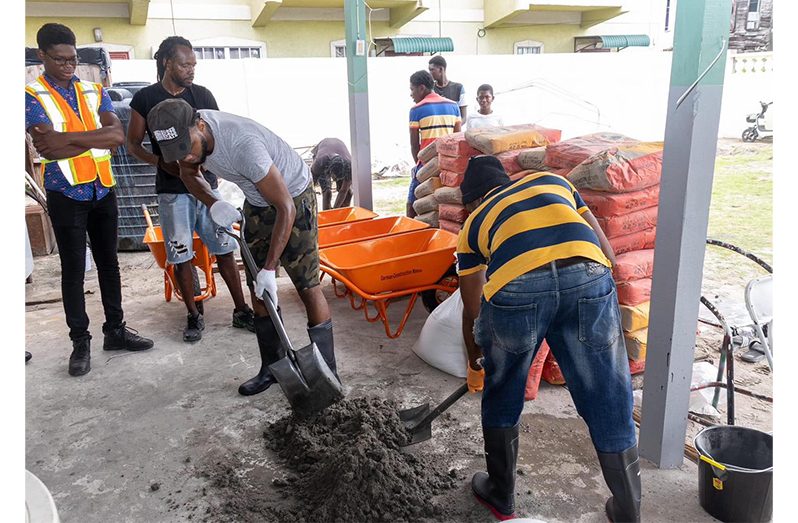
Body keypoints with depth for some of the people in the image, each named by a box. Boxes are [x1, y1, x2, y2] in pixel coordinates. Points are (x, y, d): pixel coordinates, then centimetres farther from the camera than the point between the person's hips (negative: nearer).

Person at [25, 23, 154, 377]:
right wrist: (97, 138, -11)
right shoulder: (31, 96, -3)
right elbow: (50, 148, -17)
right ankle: (80, 341, 15)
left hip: (103, 192, 4)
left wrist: (68, 138, -17)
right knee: (73, 269, 4)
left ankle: (115, 330, 23)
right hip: (66, 196, -4)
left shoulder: (95, 92, 8)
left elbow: (118, 135, -9)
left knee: (108, 263, 11)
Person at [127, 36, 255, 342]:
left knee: (224, 250, 3)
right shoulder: (146, 99, 0)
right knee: (181, 257, 4)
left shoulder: (203, 95, 6)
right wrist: (161, 162, -14)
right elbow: (133, 144, 4)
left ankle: (241, 311, 12)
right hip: (172, 190, -2)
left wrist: (214, 170, -5)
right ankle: (194, 316, 18)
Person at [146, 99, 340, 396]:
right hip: (257, 202, 8)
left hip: (292, 198, -7)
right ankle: (272, 368, 21)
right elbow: (188, 174, 8)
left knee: (307, 288, -8)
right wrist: (213, 203, -13)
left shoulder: (243, 145, -38)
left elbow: (286, 208, -33)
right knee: (257, 290, 8)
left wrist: (269, 269, -31)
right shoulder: (186, 135, -15)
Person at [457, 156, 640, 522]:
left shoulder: (474, 222, 30)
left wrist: (475, 366, 51)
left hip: (515, 289, -1)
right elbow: (608, 254, 25)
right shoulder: (552, 181, 34)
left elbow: (473, 314, 35)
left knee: (501, 400, 25)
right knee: (609, 409, 18)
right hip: (588, 278, 1)